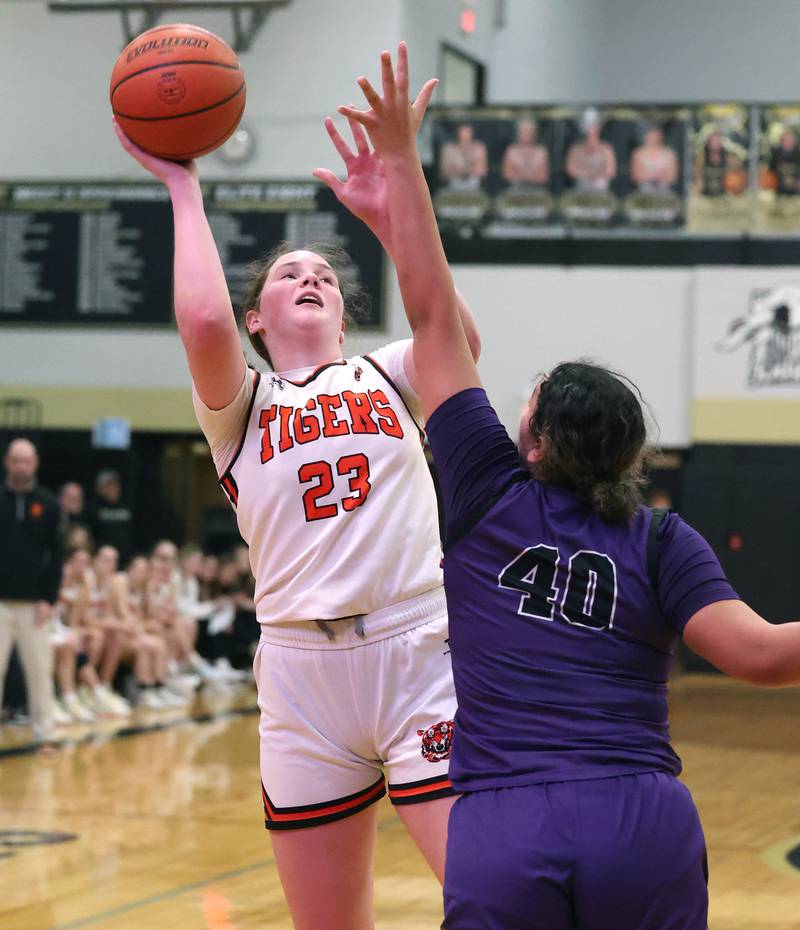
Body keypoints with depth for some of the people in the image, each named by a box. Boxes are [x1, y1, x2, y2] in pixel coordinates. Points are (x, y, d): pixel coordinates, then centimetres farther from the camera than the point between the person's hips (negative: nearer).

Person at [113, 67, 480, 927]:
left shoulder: (387, 379, 14)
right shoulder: (241, 405, 10)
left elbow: (458, 337, -9)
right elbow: (203, 323, -12)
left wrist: (386, 214, -14)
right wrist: (183, 189, 0)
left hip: (419, 653, 0)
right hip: (302, 670, 1)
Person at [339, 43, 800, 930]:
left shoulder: (490, 492, 9)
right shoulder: (663, 540, 8)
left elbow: (432, 315, 15)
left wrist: (400, 157, 20)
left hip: (503, 832, -1)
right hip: (645, 823, 1)